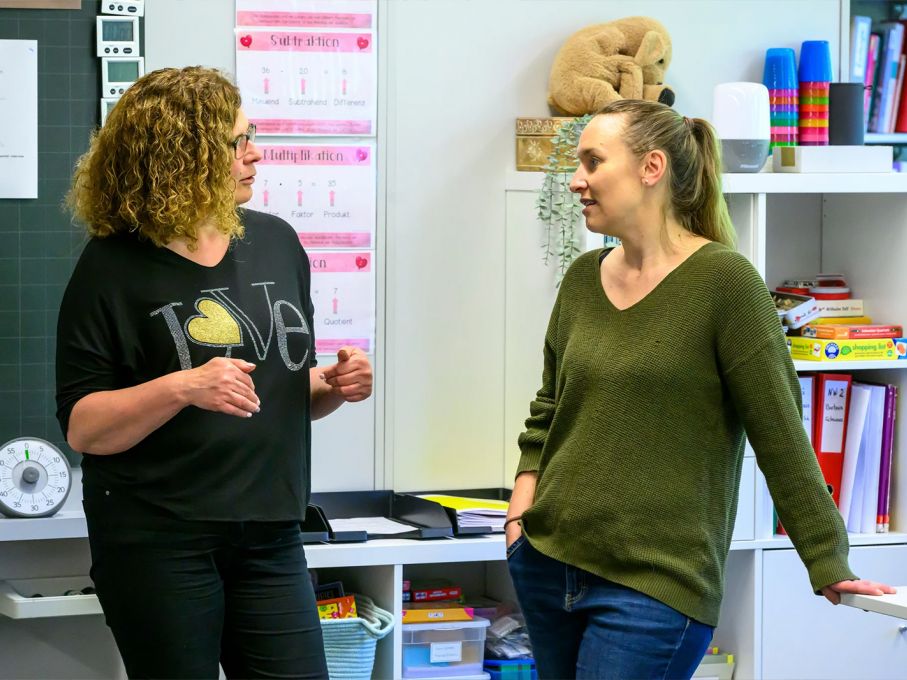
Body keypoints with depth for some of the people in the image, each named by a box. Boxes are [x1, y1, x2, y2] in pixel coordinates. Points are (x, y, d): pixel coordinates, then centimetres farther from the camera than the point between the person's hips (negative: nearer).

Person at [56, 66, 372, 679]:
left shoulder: (276, 243, 10)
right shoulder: (114, 267, -7)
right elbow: (81, 427, -11)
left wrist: (333, 387, 0)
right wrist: (182, 387, -25)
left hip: (269, 537, 5)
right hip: (157, 540, -5)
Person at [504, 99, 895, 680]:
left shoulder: (723, 280, -9)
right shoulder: (583, 279, 8)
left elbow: (779, 433, -9)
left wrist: (829, 565, -10)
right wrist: (523, 505, 7)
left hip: (655, 584, -6)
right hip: (547, 562, 6)